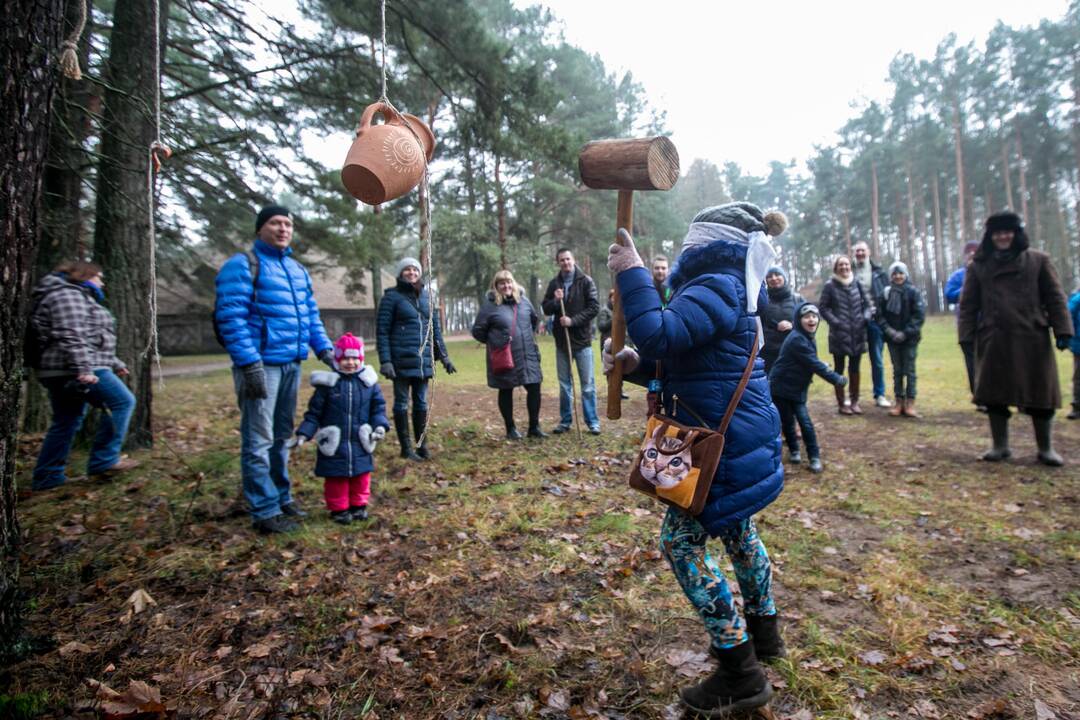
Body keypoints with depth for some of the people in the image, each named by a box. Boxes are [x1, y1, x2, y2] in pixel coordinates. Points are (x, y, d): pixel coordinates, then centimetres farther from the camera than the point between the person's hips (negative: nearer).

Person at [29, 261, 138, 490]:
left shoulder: (79, 297, 26)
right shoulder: (69, 294, -7)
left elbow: (94, 341, 30)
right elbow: (71, 337, -20)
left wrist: (115, 364, 31)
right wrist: (83, 368, -27)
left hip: (60, 372, 11)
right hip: (76, 370, -11)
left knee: (65, 422, 14)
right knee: (122, 402, -9)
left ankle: (46, 477, 18)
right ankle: (104, 461, -9)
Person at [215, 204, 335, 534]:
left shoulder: (298, 269, 17)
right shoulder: (243, 265, -6)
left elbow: (311, 314, 21)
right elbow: (230, 317, -14)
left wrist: (323, 347, 7)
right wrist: (249, 362, -19)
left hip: (291, 365, 8)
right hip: (261, 365, -7)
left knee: (281, 436, 16)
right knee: (259, 441, -1)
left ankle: (281, 498, 28)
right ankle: (264, 511, 7)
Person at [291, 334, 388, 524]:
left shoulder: (368, 382, 0)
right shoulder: (328, 384, -6)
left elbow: (378, 407, 6)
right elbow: (314, 412, -1)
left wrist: (380, 425, -10)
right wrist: (303, 434, -6)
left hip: (361, 443, 2)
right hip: (334, 444, -2)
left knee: (361, 476, 12)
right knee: (336, 477, 6)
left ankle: (358, 505, 30)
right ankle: (338, 508, 22)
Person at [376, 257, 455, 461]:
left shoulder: (426, 296, 12)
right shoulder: (392, 297, -3)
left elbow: (435, 328, 16)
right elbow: (382, 331, -6)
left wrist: (443, 356, 12)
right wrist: (385, 361, -14)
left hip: (423, 360, 5)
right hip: (401, 360, -4)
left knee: (421, 402, 10)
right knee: (402, 402, 5)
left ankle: (422, 444, 20)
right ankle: (406, 448, 14)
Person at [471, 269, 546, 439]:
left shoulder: (523, 300, 5)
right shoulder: (490, 305, -8)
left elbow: (535, 319, 23)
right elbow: (478, 331, -2)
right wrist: (494, 342, 3)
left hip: (527, 355, 4)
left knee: (534, 388, 3)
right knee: (506, 392, 9)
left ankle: (534, 427, 17)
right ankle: (510, 428, 24)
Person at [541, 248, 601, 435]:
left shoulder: (586, 281, -3)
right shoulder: (554, 284, 6)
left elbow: (594, 307, -8)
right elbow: (545, 309, 9)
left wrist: (573, 320, -17)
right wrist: (555, 301, -12)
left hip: (582, 339, -3)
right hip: (561, 340, 3)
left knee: (587, 384, 1)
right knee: (564, 384, 11)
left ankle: (593, 422, 10)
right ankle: (565, 421, 21)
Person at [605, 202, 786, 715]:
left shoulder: (715, 288, -19)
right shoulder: (725, 288, 14)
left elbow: (659, 334, -34)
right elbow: (677, 364, 15)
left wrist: (631, 275, -23)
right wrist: (636, 365, -3)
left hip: (728, 442, -11)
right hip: (742, 435, 11)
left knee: (682, 541, -4)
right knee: (735, 527, 25)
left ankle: (740, 675, 6)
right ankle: (763, 632, 45)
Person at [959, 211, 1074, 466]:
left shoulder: (1038, 260, 5)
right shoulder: (978, 266, 5)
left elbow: (1055, 297, 4)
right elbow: (968, 304, 5)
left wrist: (1062, 330, -4)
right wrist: (967, 335, -3)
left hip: (1032, 339, 0)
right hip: (993, 340, 0)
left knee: (1040, 394, 5)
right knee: (995, 396, 5)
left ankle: (1046, 449, 20)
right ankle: (1000, 446, 19)